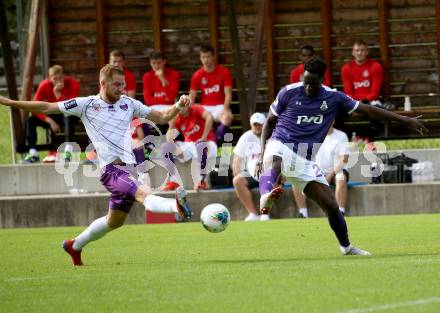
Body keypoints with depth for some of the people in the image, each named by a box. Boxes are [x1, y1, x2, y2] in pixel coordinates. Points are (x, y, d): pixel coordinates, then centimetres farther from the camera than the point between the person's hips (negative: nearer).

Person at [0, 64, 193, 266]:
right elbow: (46, 108, 7)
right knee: (143, 194, -32)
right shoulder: (86, 105, 2)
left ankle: (75, 245, 36)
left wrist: (178, 106, -3)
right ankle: (177, 206, -60)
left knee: (114, 221, 17)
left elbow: (161, 118, 17)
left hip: (128, 167, 6)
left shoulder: (129, 104, 12)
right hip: (111, 168, -6)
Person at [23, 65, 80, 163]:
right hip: (53, 116, 3)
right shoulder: (44, 86, -14)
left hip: (67, 115, -3)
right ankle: (33, 154, -21)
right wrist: (50, 121, -27)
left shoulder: (73, 84, -20)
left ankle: (68, 151, -43)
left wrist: (58, 93, -39)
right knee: (30, 120, -20)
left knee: (69, 117, -40)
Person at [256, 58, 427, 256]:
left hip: (305, 161, 3)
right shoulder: (289, 92, -1)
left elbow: (367, 110, 10)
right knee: (274, 161, -42)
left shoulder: (333, 98, 5)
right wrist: (262, 153, -1)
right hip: (281, 145, -3)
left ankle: (346, 247, 20)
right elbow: (270, 122, 10)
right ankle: (266, 201, -69)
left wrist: (406, 120, 9)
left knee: (331, 205, -2)